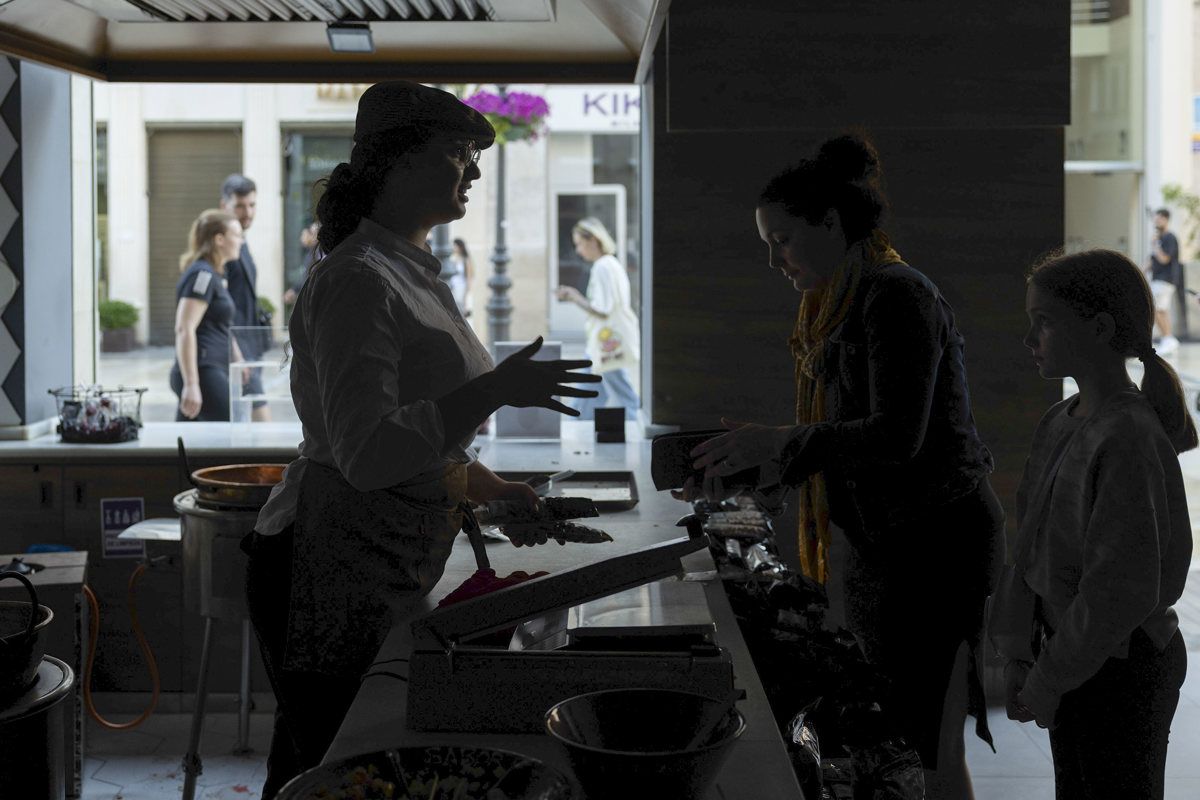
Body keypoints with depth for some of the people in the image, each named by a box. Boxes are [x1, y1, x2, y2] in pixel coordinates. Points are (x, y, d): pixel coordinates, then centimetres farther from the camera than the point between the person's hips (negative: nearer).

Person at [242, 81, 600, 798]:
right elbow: (366, 453, -25)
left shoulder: (417, 273, 16)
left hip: (391, 574, 9)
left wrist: (490, 487, 15)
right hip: (332, 576, -9)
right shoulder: (358, 281, -17)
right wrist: (496, 390, -29)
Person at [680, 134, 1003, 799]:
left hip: (936, 538, -10)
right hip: (879, 540, 10)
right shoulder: (834, 307, 15)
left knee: (929, 745, -4)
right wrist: (737, 476, 4)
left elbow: (897, 436, -24)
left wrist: (778, 442, -22)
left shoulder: (898, 297, -15)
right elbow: (832, 441, 16)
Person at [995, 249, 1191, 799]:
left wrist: (1050, 680, -16)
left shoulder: (1128, 440, -22)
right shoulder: (1059, 424, 4)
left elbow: (1122, 589, -25)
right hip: (1078, 659, 8)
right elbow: (1033, 552, 9)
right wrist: (1019, 658, 4)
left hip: (1122, 670, -8)